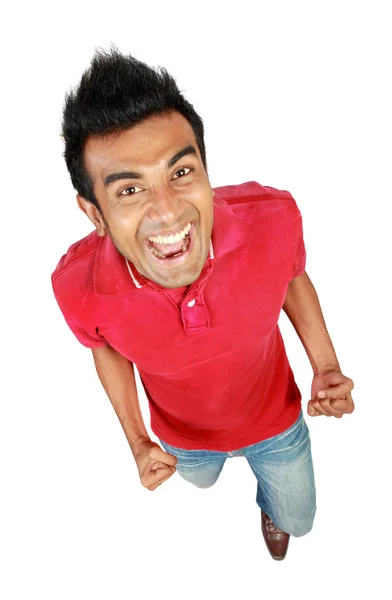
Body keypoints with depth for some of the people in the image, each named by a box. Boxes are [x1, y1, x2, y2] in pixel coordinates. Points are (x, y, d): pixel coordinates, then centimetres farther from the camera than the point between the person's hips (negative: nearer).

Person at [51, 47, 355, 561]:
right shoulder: (77, 286, -35)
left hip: (275, 417, 0)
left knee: (298, 520, 29)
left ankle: (269, 508, 68)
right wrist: (136, 440, -14)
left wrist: (327, 368, -19)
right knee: (197, 484, 38)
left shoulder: (273, 217, -36)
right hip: (184, 438, 1)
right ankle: (210, 464, 78)